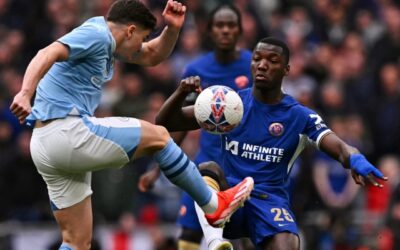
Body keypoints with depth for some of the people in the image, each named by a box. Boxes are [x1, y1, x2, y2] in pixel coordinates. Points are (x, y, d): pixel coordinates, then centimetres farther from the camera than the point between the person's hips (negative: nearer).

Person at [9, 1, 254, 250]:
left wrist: (172, 28, 13)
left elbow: (152, 56, 32)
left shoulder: (105, 42, 22)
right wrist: (25, 94, -39)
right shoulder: (96, 34, -9)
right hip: (68, 131, -10)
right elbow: (48, 54, -24)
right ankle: (214, 205, 18)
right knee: (158, 136, 6)